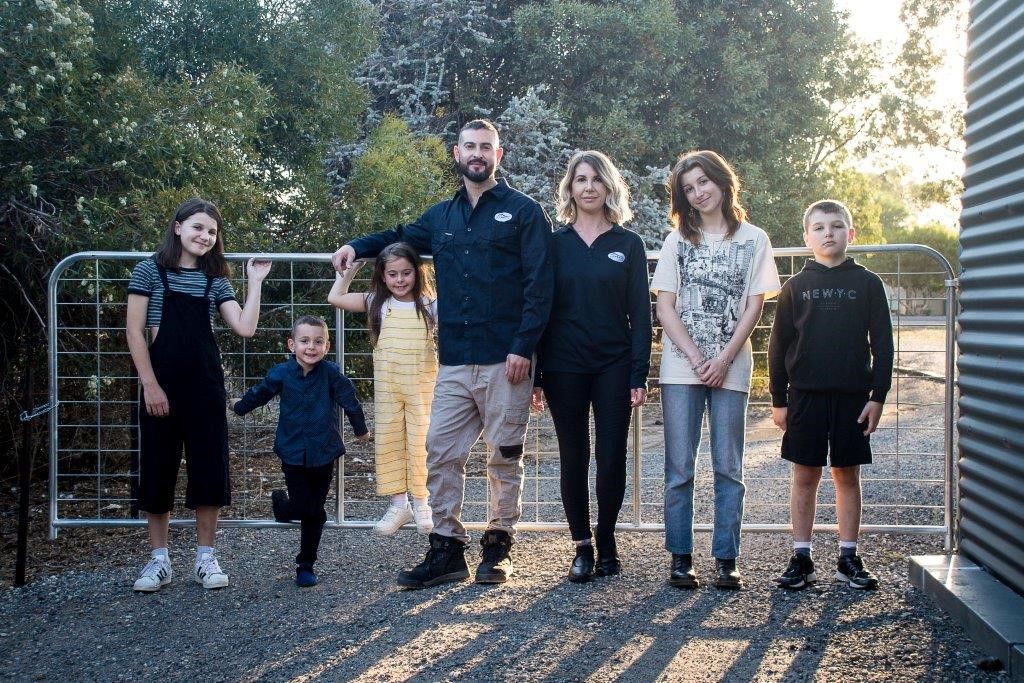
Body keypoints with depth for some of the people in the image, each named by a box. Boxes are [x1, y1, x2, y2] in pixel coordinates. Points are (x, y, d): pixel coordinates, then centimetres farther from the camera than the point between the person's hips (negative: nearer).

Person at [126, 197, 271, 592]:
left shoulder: (215, 280, 10)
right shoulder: (150, 271, 1)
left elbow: (245, 328, 0)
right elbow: (134, 330, -4)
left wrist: (255, 282, 0)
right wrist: (150, 384, -11)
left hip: (206, 386, 3)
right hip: (161, 386, -3)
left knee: (209, 470, 1)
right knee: (157, 470, 4)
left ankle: (205, 557, 12)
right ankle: (159, 559, 14)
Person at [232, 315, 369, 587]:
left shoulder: (331, 373, -11)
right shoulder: (281, 374, -8)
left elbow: (350, 401, 3)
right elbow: (258, 394, 11)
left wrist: (360, 430, 15)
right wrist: (238, 408, 28)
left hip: (324, 454, 0)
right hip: (293, 453, 0)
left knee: (315, 513, 7)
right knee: (302, 508, -6)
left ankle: (306, 565, 23)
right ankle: (280, 502, 30)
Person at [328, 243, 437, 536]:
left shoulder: (430, 305, -3)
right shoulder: (376, 303, 2)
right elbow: (335, 297, 3)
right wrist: (352, 266, 4)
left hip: (421, 384, -2)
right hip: (386, 385, 2)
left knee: (420, 443, 1)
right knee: (387, 443, 5)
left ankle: (421, 504, 14)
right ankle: (398, 504, 16)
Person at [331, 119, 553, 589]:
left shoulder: (523, 212, 1)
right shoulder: (441, 217, 16)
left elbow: (539, 285, -6)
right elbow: (400, 237, 35)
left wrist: (523, 347, -15)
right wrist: (357, 247, 15)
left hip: (505, 361, -4)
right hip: (454, 363, 5)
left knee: (505, 456, 3)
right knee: (441, 453, 2)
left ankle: (498, 547, 15)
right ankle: (446, 548, 10)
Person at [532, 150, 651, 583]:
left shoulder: (628, 244, 5)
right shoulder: (555, 244, 6)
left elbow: (640, 313, 2)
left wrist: (639, 374, -6)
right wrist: (535, 375, 0)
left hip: (614, 366, 0)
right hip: (564, 368, 1)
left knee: (611, 457, 1)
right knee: (573, 458, 4)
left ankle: (606, 543, 16)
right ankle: (582, 546, 14)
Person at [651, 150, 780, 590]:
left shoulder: (753, 240, 7)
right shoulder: (678, 240, 9)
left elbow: (754, 307, 1)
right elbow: (665, 307, 3)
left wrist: (723, 360, -10)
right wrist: (697, 359, -9)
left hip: (731, 367, 0)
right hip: (681, 368, 1)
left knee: (729, 469, 1)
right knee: (679, 469, -1)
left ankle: (726, 560, 6)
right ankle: (680, 558, 5)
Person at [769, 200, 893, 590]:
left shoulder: (867, 283, 4)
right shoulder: (796, 286, 5)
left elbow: (881, 342, 4)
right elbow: (779, 345, 6)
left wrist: (878, 395, -3)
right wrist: (778, 399, 2)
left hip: (852, 395, 0)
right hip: (806, 394, 0)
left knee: (847, 475, 6)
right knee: (805, 476, 4)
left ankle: (848, 558, 15)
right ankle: (802, 559, 11)